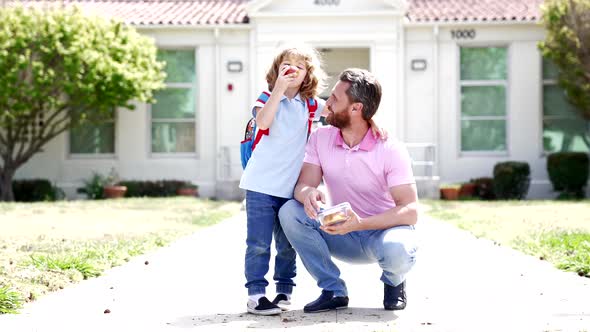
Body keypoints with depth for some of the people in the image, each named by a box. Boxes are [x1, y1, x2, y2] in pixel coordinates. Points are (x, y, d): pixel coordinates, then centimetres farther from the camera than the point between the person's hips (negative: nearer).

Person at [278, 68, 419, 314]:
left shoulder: (391, 150, -17)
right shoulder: (321, 138, -4)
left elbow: (410, 211, -24)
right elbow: (303, 184, -12)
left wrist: (360, 223, -38)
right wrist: (308, 193, -39)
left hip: (384, 229, -4)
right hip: (343, 234, 4)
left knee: (398, 251, -39)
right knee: (290, 212, -21)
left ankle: (394, 281, 1)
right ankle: (333, 290, -10)